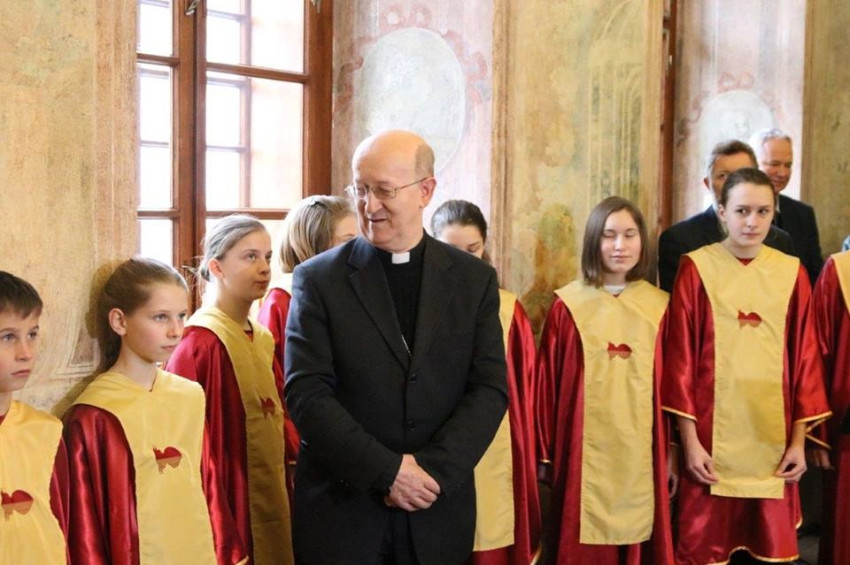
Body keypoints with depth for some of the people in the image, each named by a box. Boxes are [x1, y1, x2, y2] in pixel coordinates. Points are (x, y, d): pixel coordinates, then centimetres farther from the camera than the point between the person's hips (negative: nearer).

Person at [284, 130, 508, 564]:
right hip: (339, 511, -1)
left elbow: (490, 388, -2)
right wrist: (386, 470, -16)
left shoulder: (474, 279, 2)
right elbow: (305, 392, -9)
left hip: (438, 512, 2)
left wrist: (433, 469, -14)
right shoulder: (318, 279, -3)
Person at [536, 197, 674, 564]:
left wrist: (673, 454, 7)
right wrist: (545, 455, 2)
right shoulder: (567, 306, -2)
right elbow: (547, 385, 1)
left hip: (641, 455, 2)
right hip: (585, 455, -2)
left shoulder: (659, 307, 4)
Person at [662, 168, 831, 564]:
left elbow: (805, 358, 6)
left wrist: (799, 439, 2)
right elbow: (680, 356, -4)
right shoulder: (696, 269, -3)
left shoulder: (792, 273, 5)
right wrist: (689, 440, -7)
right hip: (712, 438, -2)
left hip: (773, 439, 3)